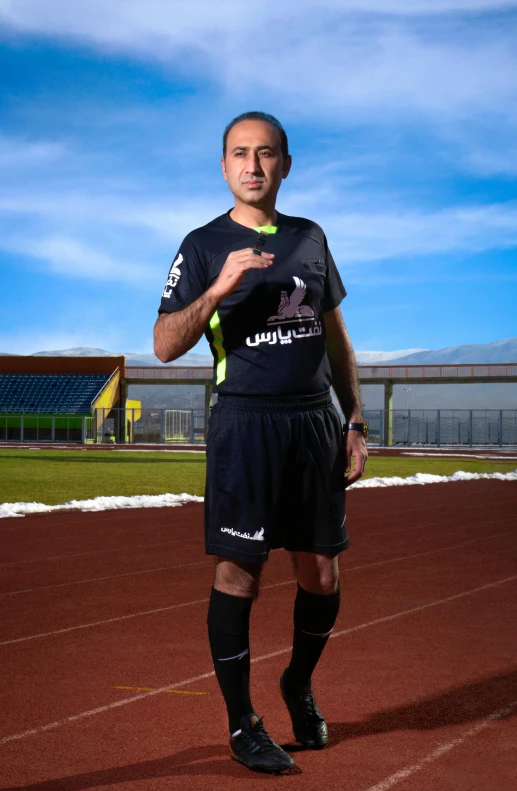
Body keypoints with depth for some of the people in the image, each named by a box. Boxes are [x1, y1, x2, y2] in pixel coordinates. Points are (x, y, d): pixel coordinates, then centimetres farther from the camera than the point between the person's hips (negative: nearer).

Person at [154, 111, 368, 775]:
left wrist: (355, 422, 13)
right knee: (238, 573, -5)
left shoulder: (311, 239, 14)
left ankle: (299, 685, 33)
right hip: (245, 423, -4)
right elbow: (166, 345, -8)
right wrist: (220, 287, -22)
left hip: (315, 422, 4)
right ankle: (242, 724, 8)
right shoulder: (205, 246, 0)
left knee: (322, 575, 8)